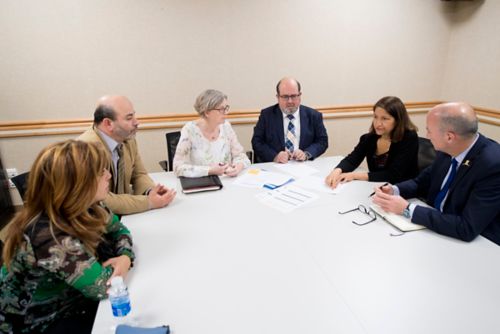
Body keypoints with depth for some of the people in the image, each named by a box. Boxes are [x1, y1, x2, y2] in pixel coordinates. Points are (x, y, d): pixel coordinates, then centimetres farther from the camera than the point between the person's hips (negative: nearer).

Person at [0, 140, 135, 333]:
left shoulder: (84, 208, -12)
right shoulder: (49, 238, -36)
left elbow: (118, 229, 2)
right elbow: (102, 286, -31)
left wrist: (125, 257, -18)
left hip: (72, 300, 6)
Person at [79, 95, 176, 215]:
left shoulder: (128, 138, -2)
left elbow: (139, 175, 9)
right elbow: (101, 201, -23)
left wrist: (151, 191, -11)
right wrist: (149, 202, -22)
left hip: (122, 215, 6)